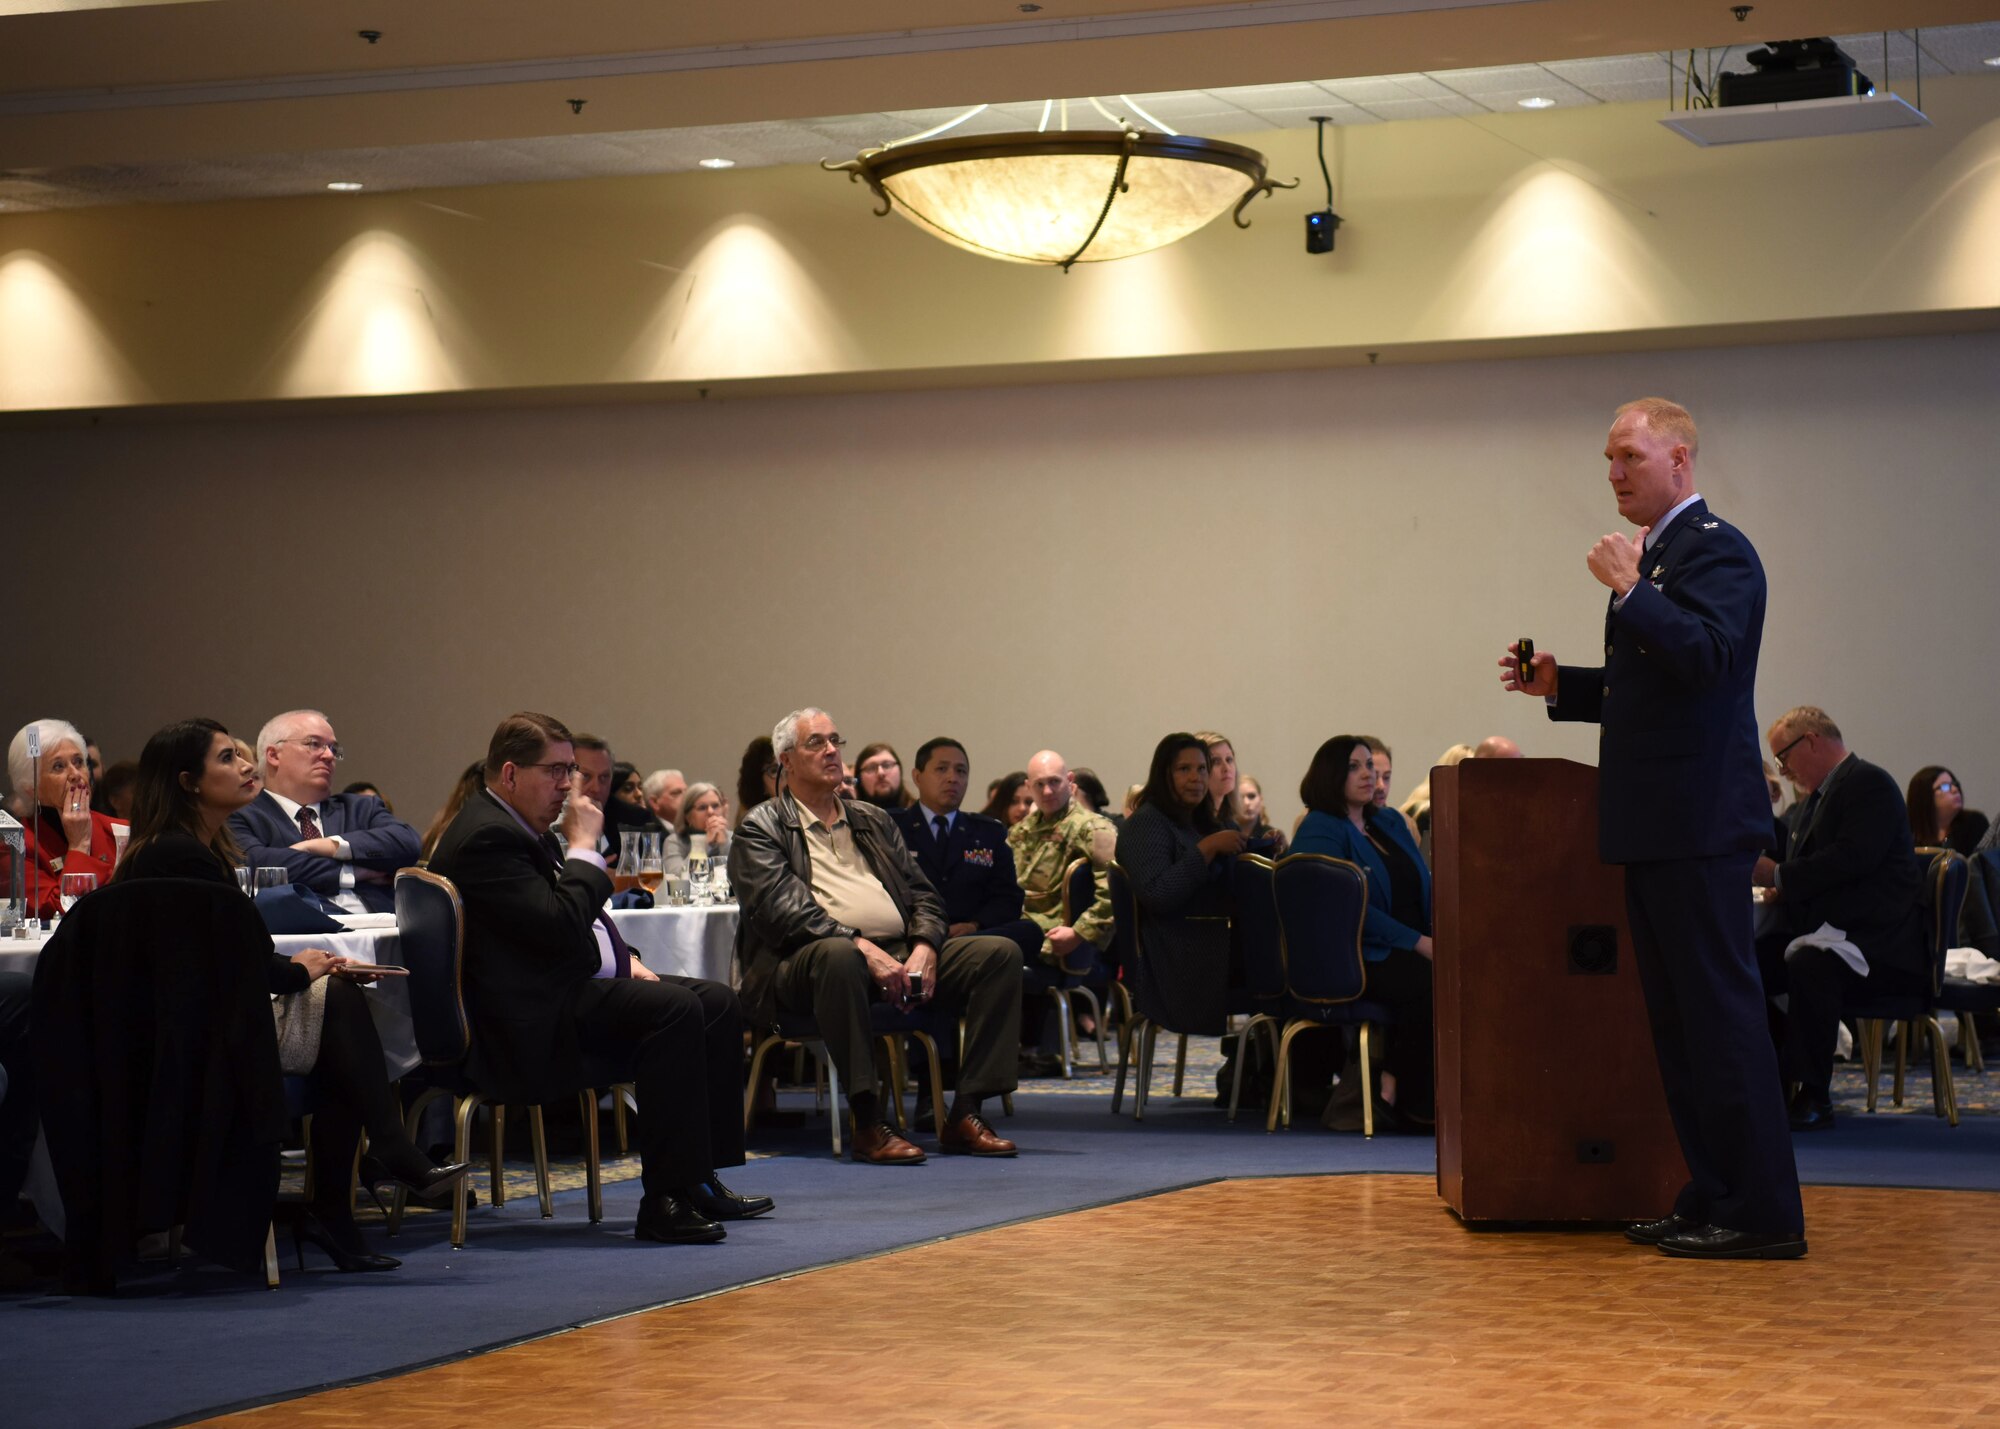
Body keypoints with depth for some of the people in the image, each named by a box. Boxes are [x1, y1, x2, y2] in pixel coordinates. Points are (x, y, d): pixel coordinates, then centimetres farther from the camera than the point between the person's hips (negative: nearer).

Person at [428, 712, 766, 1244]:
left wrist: (626, 959, 12)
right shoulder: (485, 839, -16)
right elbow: (560, 929, -25)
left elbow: (587, 915, 29)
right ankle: (664, 1203, -28)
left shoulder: (530, 828, 18)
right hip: (535, 1016, -11)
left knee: (719, 1004, 3)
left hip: (581, 984, 11)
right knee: (676, 1010, -28)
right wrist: (584, 847, -13)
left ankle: (700, 1179, 4)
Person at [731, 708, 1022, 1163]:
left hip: (901, 954, 6)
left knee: (1000, 953, -13)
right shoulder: (761, 829, 7)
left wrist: (924, 948, -4)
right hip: (807, 963, -6)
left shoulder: (872, 820, 26)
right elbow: (781, 910, -9)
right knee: (837, 955, -41)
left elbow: (923, 895, 19)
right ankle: (867, 1122, -36)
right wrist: (861, 948, -21)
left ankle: (965, 1114, -17)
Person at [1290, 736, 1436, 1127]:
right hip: (1350, 961, -7)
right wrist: (1419, 943, -18)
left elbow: (1425, 888, 18)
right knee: (1428, 982, -33)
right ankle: (1407, 1098, -19)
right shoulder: (1320, 832, -3)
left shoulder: (1390, 823, 22)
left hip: (1410, 952, 7)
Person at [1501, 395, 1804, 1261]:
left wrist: (1629, 589, -22)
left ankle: (1765, 1214, -5)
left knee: (1722, 1011, -8)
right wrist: (1560, 685, 15)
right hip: (1657, 828, 10)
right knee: (1678, 1018, 12)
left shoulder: (1714, 549, -10)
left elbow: (1706, 657, -26)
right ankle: (1712, 1197, 18)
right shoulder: (1659, 554, 20)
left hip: (1697, 826, -10)